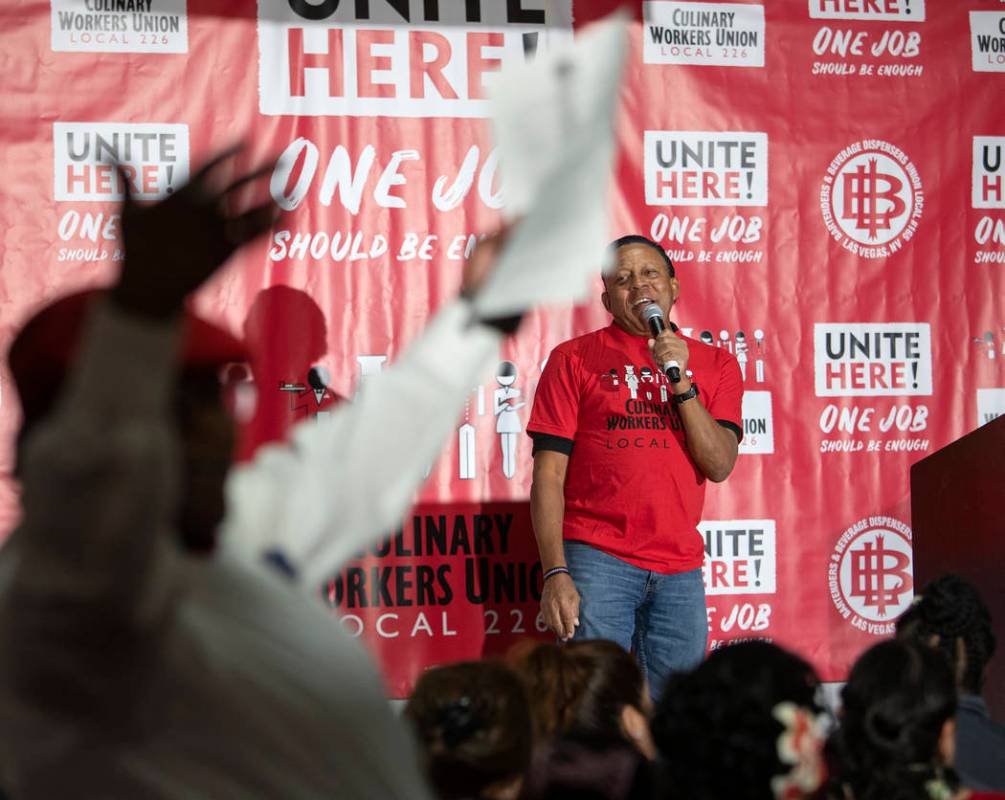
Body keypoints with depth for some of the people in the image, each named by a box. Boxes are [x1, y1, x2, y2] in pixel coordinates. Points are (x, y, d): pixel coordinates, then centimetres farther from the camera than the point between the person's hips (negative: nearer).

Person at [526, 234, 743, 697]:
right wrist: (555, 573, -10)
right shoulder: (574, 359, 5)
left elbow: (719, 465, 1)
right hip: (597, 560, -3)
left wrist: (682, 382, -9)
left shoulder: (714, 364, 13)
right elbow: (549, 475, -1)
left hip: (680, 570, 3)